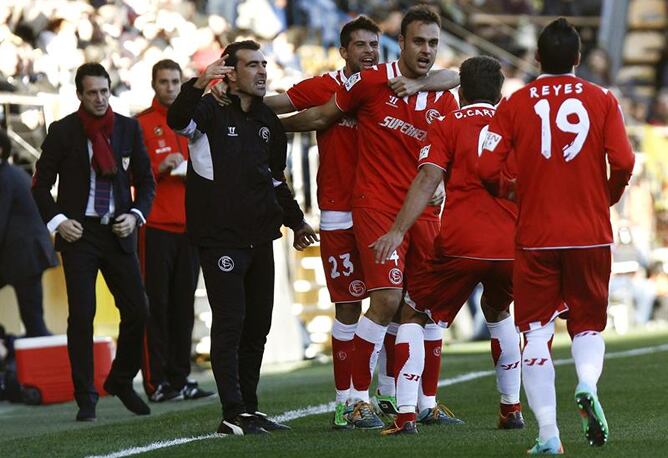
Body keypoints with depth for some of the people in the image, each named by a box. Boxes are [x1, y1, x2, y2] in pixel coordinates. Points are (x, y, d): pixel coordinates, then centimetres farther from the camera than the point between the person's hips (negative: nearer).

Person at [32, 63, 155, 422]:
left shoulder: (129, 129, 4)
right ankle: (85, 399, 1)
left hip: (119, 232, 3)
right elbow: (41, 184, 3)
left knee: (137, 311, -1)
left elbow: (145, 181, 11)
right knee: (81, 315, -7)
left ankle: (121, 381, 20)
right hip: (78, 232, -3)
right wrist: (58, 220, -10)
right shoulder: (62, 132, -2)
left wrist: (135, 214, -5)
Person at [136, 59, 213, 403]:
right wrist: (160, 168, -18)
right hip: (156, 226, -5)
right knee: (156, 304, -6)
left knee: (183, 304, 6)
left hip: (189, 225, 5)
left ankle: (180, 378, 11)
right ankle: (156, 382, -5)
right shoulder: (141, 124, 1)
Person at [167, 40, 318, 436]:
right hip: (220, 238, -7)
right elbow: (178, 120, -30)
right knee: (230, 323, -9)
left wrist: (296, 222, 23)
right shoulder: (212, 111, -6)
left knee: (258, 324, 10)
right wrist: (200, 84, -45)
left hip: (260, 238, 7)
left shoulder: (269, 122, 16)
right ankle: (234, 414, -8)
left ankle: (250, 407, 18)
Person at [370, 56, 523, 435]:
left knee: (413, 315, 11)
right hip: (512, 245, 4)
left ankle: (406, 414, -4)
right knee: (498, 312, 32)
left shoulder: (448, 126, 6)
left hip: (460, 245, -4)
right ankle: (512, 408, 27)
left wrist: (398, 231, -15)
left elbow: (427, 180, -8)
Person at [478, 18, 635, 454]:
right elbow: (623, 163, -7)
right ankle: (588, 385, -16)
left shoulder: (515, 103, 1)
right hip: (591, 234, 1)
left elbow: (488, 169, -6)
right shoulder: (602, 100, 2)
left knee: (536, 332, 5)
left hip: (536, 237, -1)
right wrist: (608, 197, 12)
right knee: (588, 325, 15)